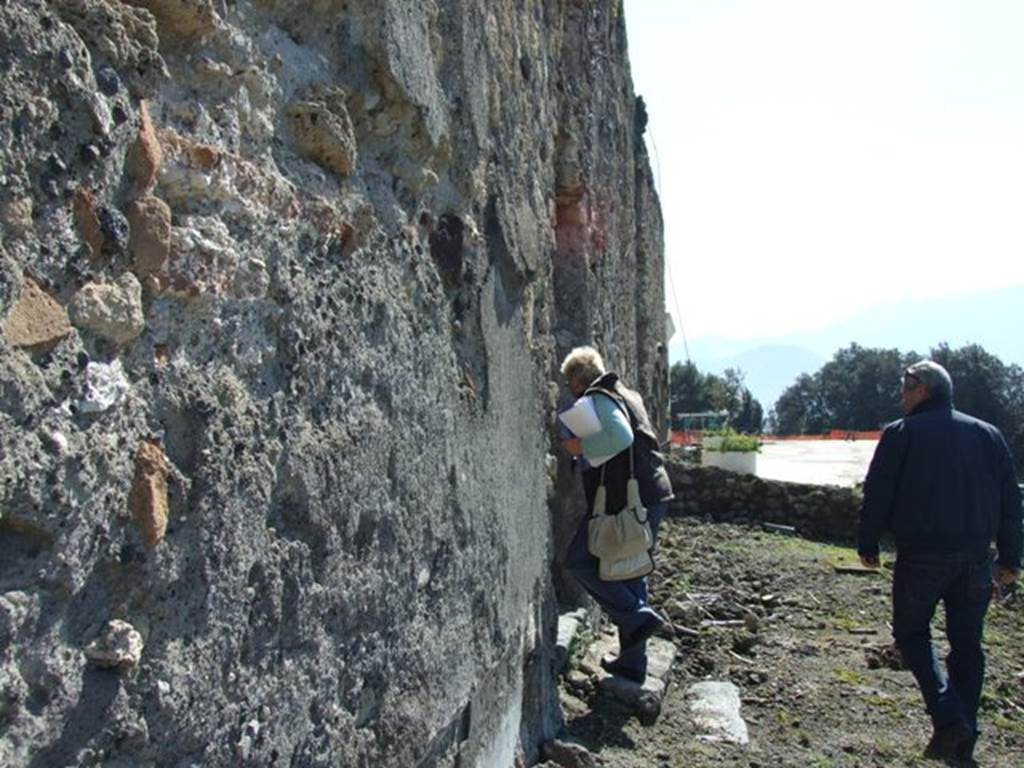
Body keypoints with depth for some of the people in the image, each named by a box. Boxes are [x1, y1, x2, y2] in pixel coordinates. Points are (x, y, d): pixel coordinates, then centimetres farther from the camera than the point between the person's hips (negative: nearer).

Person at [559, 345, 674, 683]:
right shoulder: (628, 395, 20)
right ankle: (633, 663, 21)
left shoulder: (598, 399, -9)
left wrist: (581, 447, -15)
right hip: (654, 496, 9)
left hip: (624, 500, -9)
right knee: (631, 573, 15)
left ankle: (638, 617, -2)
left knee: (579, 561, 5)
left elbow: (620, 437, -26)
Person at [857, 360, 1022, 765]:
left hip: (921, 553, -4)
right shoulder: (988, 435, 10)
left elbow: (876, 494, -5)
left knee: (911, 632, 10)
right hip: (975, 557, 4)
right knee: (967, 644, 12)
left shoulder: (901, 433, -3)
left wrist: (867, 545, 5)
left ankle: (949, 719, -8)